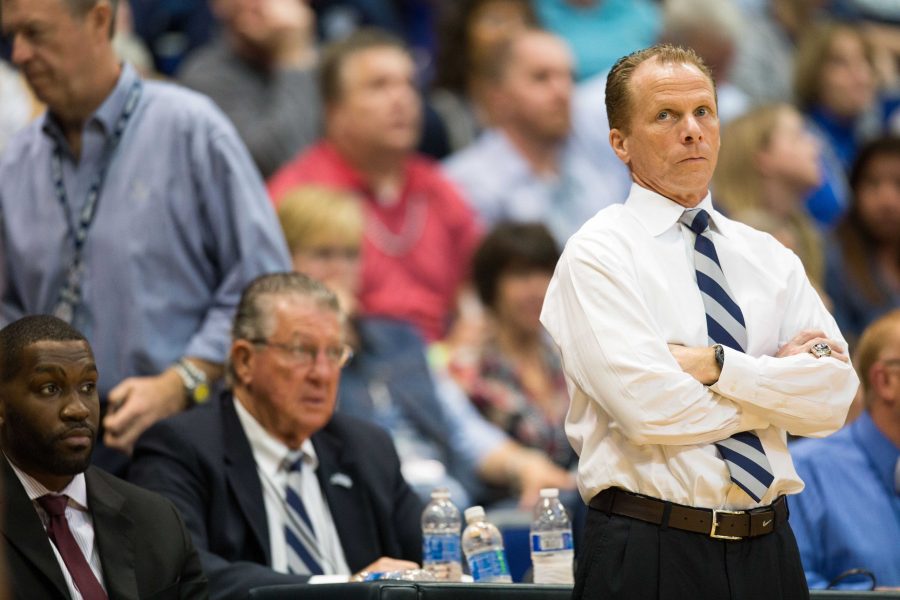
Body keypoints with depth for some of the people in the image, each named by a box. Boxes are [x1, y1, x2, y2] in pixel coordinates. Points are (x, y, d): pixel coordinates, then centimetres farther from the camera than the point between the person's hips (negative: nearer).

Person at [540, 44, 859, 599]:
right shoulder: (599, 253, -4)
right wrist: (777, 378, -5)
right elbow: (648, 407, -17)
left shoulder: (769, 258, 11)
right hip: (649, 555, -4)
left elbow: (835, 398, -1)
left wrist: (717, 365, -13)